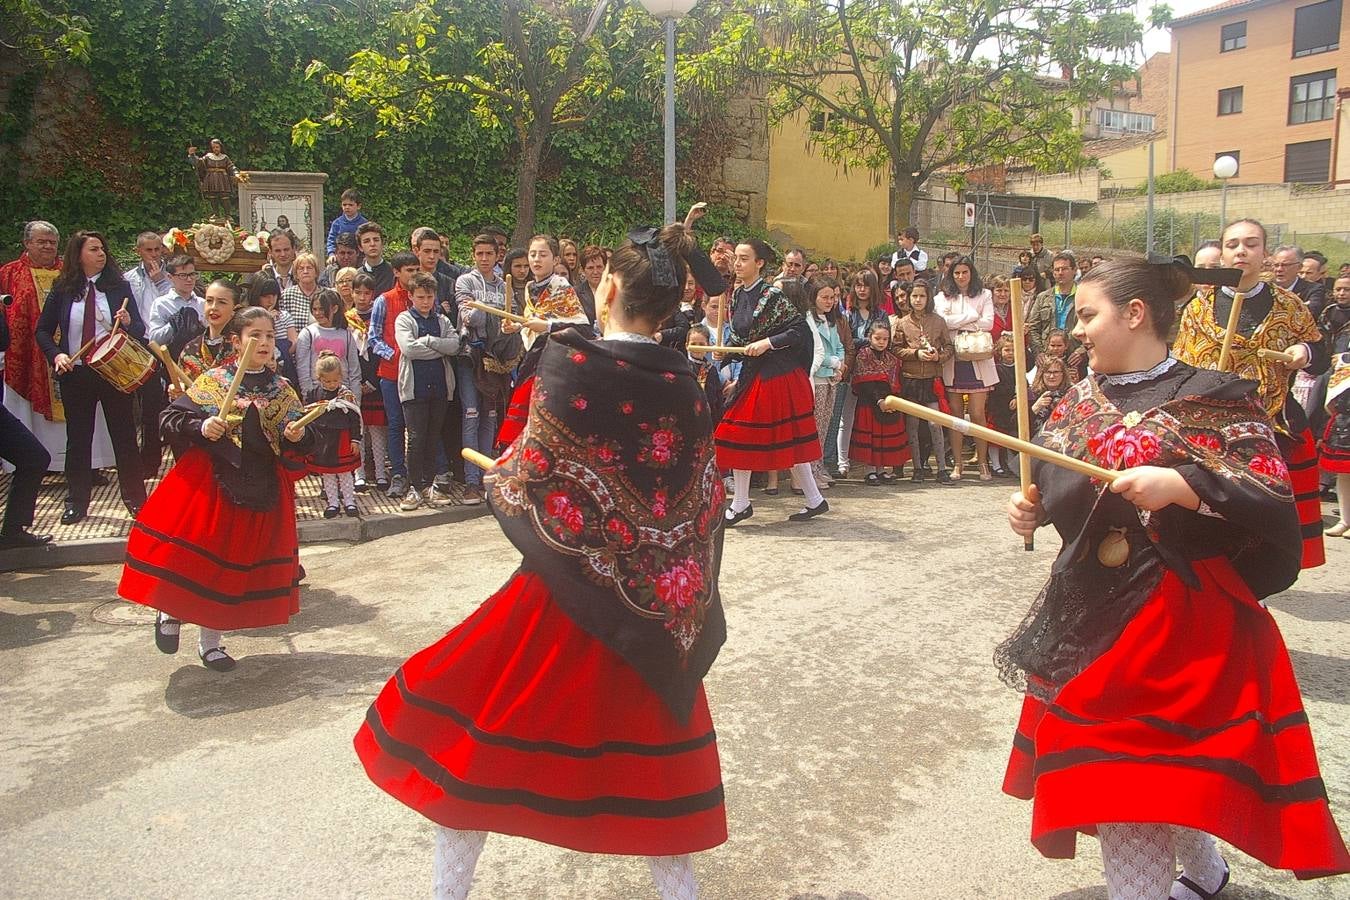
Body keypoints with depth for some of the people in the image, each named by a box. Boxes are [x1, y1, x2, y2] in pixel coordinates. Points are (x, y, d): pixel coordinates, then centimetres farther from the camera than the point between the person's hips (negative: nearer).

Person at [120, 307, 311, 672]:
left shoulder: (282, 391, 5)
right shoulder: (211, 381, -2)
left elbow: (301, 441, 8)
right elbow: (170, 419, -4)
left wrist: (298, 436, -14)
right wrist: (201, 428, -22)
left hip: (261, 490, 3)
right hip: (208, 483, -2)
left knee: (234, 562, 8)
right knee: (191, 554, -4)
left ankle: (210, 640, 24)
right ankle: (172, 611, 27)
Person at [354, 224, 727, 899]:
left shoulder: (571, 364, -16)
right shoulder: (684, 387, -1)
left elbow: (530, 480, -16)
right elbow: (704, 504, 2)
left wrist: (500, 476, 6)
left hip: (566, 595, -4)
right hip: (654, 606, 5)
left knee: (478, 735, 14)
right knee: (643, 740, 20)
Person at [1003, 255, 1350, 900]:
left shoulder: (1212, 398, -9)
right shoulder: (1081, 400, 9)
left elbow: (1274, 498, -16)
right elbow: (1057, 489, 16)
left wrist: (1181, 484, -29)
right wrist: (1032, 508, -6)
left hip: (1176, 616, -7)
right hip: (1089, 611, 7)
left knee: (1134, 779, -6)